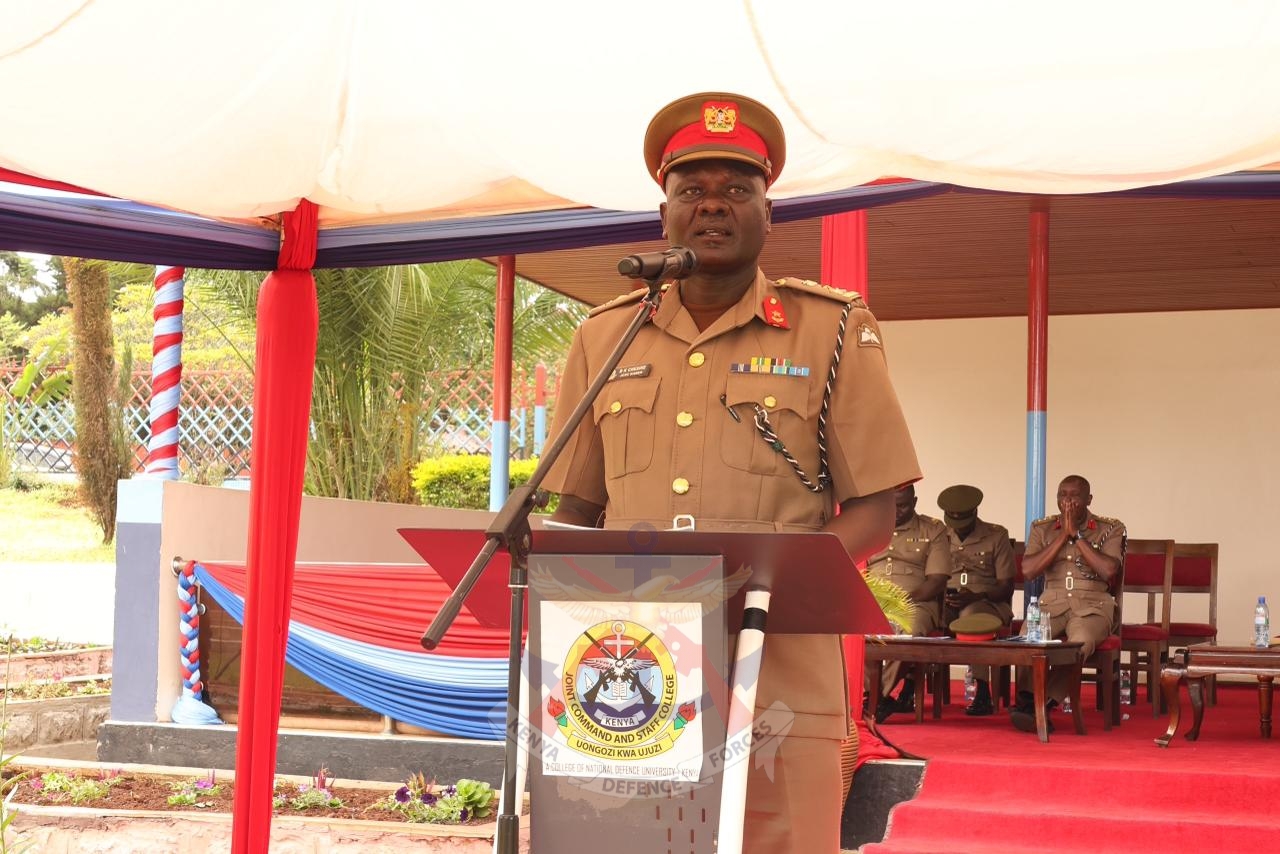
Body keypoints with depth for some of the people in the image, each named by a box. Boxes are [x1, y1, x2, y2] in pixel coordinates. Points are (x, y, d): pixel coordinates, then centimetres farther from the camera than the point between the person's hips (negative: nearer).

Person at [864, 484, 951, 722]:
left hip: (915, 603, -2)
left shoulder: (933, 530, 12)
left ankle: (878, 695, -29)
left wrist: (907, 597, -15)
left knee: (910, 625, -40)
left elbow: (937, 581, 2)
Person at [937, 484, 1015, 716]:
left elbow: (1006, 587, 0)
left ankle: (983, 694, -39)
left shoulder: (996, 536, 6)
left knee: (970, 614, -40)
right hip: (947, 603, 3)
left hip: (988, 603, -3)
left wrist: (976, 596, -17)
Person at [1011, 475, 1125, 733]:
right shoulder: (1042, 528, 14)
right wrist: (1063, 535, -4)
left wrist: (1077, 534, -8)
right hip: (1051, 603, 2)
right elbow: (1028, 571, -1)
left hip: (1093, 605, -2)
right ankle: (1027, 701, -35)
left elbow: (1108, 571, -10)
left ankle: (1039, 705, -32)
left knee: (1081, 640, -37)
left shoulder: (1110, 529, 7)